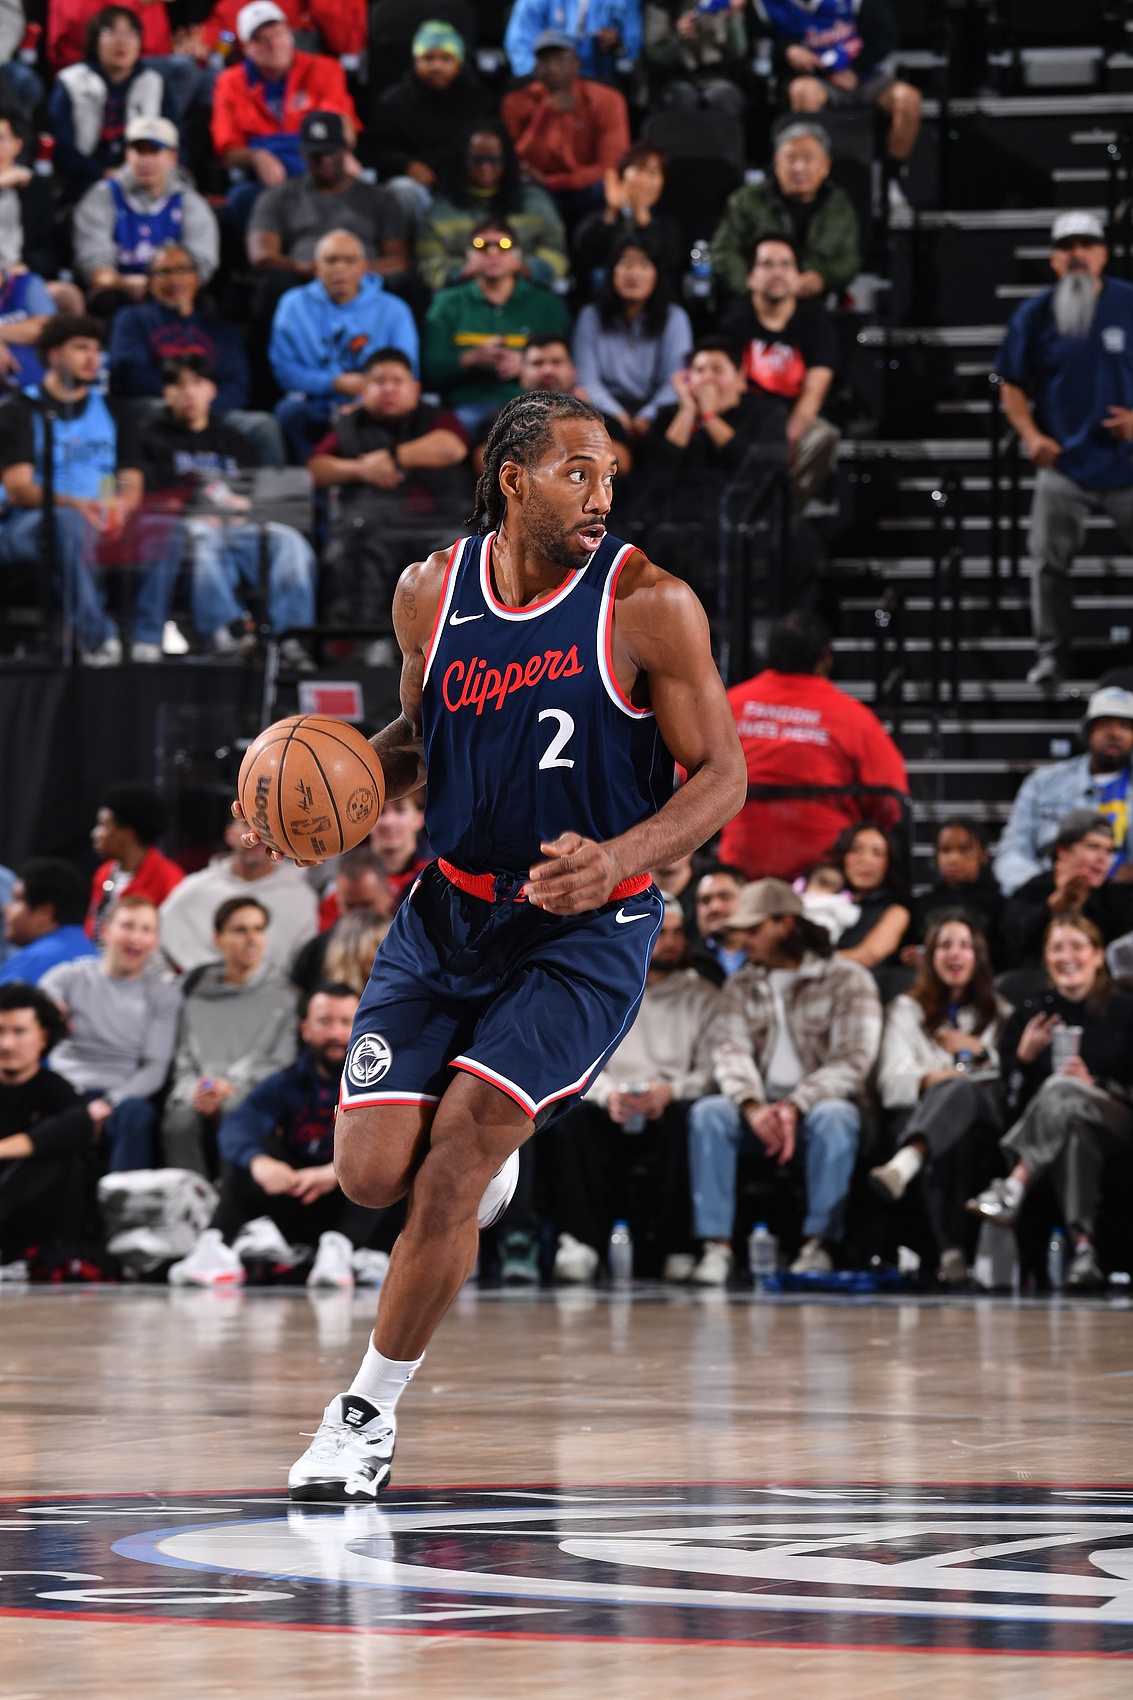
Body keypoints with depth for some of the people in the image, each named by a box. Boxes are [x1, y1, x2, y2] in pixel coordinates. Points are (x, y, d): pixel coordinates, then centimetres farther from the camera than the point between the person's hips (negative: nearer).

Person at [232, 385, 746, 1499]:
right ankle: (488, 1152, 32)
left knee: (453, 1159, -15)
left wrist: (618, 858, -27)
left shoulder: (648, 605, -14)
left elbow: (721, 775, -9)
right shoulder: (431, 593, -2)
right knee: (371, 1175, -6)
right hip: (450, 913, 4)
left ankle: (370, 1410, 4)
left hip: (587, 930, -4)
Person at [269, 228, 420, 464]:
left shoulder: (392, 310, 10)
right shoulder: (294, 305, 12)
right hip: (315, 408, 1)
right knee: (290, 410, -34)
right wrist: (334, 383, -11)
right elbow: (283, 369, 3)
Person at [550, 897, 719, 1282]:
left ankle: (669, 1246, -33)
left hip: (668, 1114, -1)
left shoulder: (702, 997, 15)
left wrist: (672, 1091, -18)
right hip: (612, 1118, 1)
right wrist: (607, 1093, -16)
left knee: (687, 1117, -36)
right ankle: (580, 1243, -40)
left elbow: (711, 1072, 3)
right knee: (569, 1119, -32)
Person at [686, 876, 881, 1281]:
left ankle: (820, 1245, -34)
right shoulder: (741, 986, 14)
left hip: (820, 1102, -3)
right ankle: (716, 1246, -33)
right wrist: (752, 1105, -24)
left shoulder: (847, 979, 0)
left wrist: (796, 1106, -25)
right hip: (759, 1110, 3)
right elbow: (730, 1049, -3)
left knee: (834, 1116, -37)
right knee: (707, 1112, -26)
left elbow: (853, 1060, -11)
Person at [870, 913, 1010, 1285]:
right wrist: (928, 1079, -13)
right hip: (918, 1111, 0)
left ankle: (903, 1166, -74)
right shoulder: (906, 1010, 28)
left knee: (960, 1090, -42)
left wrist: (981, 1051, 6)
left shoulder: (1000, 1013, 32)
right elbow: (892, 1078, 9)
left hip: (987, 1114, 0)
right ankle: (951, 1251, -61)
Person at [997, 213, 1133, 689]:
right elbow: (1013, 386, 6)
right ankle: (1051, 653, 7)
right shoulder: (1035, 315, 2)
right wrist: (1031, 435, -9)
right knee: (1048, 562, -3)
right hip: (1063, 464, 1)